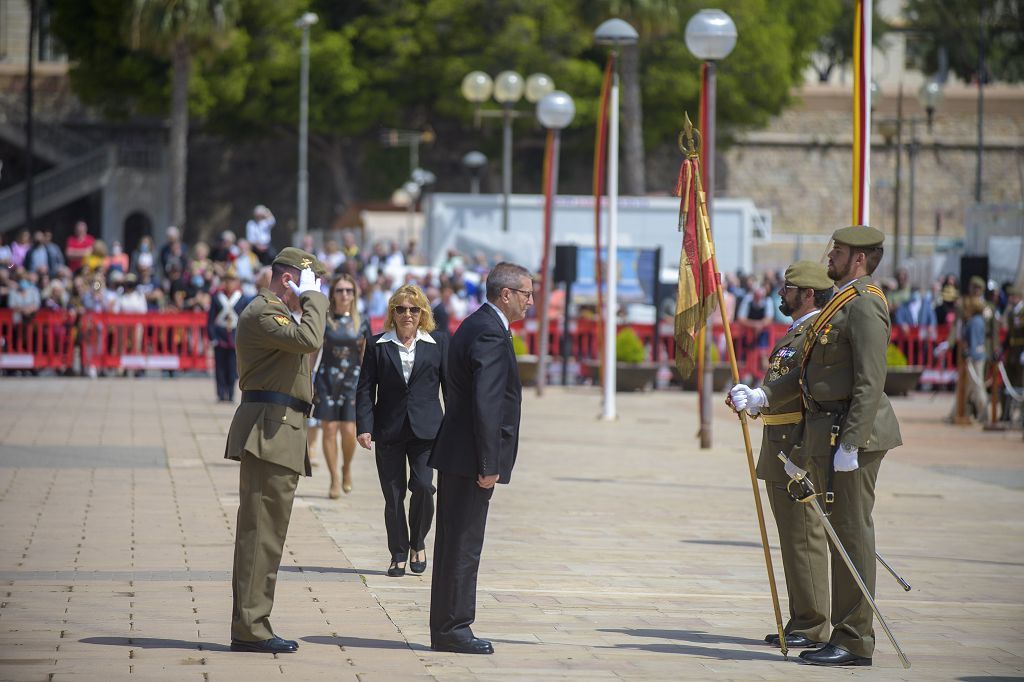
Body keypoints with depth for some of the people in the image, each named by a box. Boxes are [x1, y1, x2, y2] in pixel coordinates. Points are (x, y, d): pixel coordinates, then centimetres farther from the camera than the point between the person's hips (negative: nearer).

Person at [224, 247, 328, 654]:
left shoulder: (279, 313, 26)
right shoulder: (262, 312, -9)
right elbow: (309, 339, -24)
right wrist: (313, 297, -13)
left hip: (281, 436, 11)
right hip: (269, 433, -11)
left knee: (266, 533, 12)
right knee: (260, 531, -11)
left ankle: (251, 625, 15)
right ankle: (249, 628, -13)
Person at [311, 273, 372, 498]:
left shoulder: (361, 323, 4)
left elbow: (365, 357, 9)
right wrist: (307, 381, 1)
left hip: (352, 381, 0)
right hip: (327, 380, 0)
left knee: (349, 431, -6)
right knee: (329, 429, -2)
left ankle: (347, 468, 22)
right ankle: (334, 480, 7)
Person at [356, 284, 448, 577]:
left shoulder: (438, 343, 7)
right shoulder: (378, 345, 7)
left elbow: (450, 385, 8)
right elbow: (365, 389, 4)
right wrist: (364, 427, -6)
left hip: (425, 429, -1)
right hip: (389, 430, 1)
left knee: (422, 485, -15)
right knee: (393, 494, 2)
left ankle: (418, 543, 9)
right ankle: (398, 555, 13)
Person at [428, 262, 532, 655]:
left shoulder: (475, 326, 16)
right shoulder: (490, 334, -16)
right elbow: (485, 403, -22)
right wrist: (488, 465, -21)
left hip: (456, 456, 10)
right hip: (470, 458, -10)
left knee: (454, 544, 13)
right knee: (463, 545, -5)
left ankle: (445, 630, 18)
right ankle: (452, 629, -1)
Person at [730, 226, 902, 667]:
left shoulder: (864, 306, -13)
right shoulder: (841, 304, 20)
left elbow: (870, 383, -20)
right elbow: (811, 374, 23)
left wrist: (850, 445, -24)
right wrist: (761, 397, 13)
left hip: (853, 432, -10)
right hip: (827, 432, 10)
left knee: (851, 532, -8)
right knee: (843, 534, 11)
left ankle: (854, 643, -6)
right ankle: (845, 636, 16)